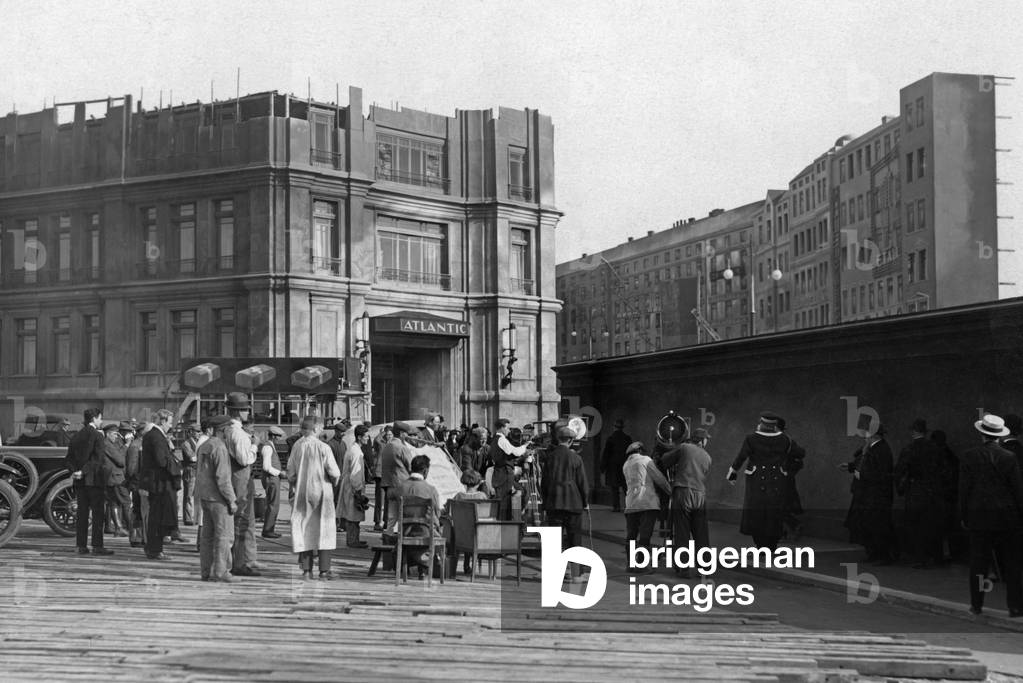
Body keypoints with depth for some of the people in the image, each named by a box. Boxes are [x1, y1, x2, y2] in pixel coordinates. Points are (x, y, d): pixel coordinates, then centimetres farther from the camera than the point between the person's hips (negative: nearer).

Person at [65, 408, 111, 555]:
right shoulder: (96, 435, -10)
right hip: (95, 480, -6)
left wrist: (75, 470, -3)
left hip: (80, 481, 6)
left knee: (82, 514, 9)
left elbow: (68, 459, 8)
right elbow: (98, 459, -19)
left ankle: (82, 546, 10)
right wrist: (83, 471, -17)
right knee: (97, 513, -2)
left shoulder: (77, 436, 10)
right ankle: (97, 546, -3)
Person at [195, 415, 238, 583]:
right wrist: (231, 500, -16)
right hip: (218, 497, -9)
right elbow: (222, 477, -20)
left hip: (204, 496, 9)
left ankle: (206, 571, 11)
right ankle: (221, 571, -6)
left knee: (207, 535, 10)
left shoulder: (203, 446, 14)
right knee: (224, 534, -5)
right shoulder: (219, 448, -16)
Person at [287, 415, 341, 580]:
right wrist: (334, 482, 7)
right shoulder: (323, 448, -14)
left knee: (304, 531, 10)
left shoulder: (297, 446, -1)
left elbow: (291, 472, 4)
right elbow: (334, 472, -14)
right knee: (323, 530, 3)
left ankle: (306, 570, 8)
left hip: (302, 494, 4)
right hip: (321, 493, -4)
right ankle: (324, 571, 1)